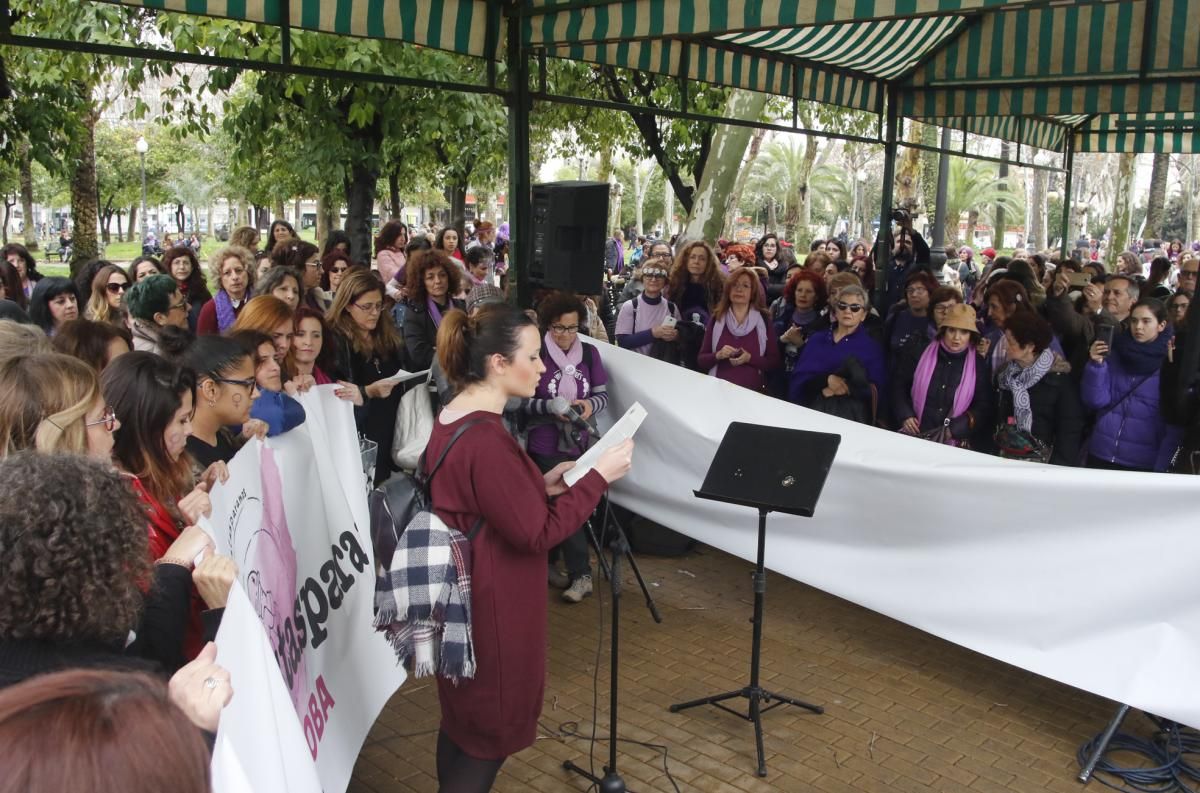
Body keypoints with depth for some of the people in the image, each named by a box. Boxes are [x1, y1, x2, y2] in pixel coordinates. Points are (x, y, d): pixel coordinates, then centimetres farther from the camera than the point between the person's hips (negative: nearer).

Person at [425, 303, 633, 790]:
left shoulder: (452, 420, 4)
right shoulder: (485, 438, -27)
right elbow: (536, 533, -23)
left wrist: (541, 484, 5)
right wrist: (598, 477, -17)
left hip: (462, 596, 10)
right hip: (490, 605, -10)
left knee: (462, 717, 24)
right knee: (491, 729, 8)